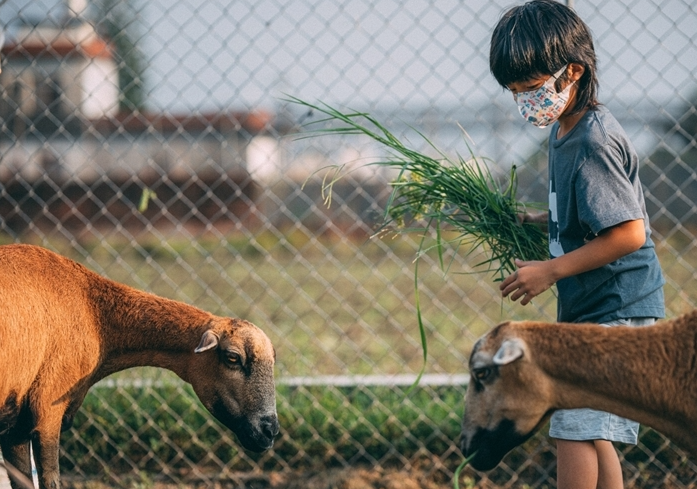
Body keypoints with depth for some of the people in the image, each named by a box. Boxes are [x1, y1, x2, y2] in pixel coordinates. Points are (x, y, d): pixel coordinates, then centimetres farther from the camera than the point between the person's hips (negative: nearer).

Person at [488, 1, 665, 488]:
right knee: (590, 433, 14)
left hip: (615, 311, -10)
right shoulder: (564, 131, 10)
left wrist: (551, 271, -20)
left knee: (574, 429, -12)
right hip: (593, 310, 10)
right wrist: (537, 221, 10)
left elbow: (630, 232, -24)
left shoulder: (593, 143, -20)